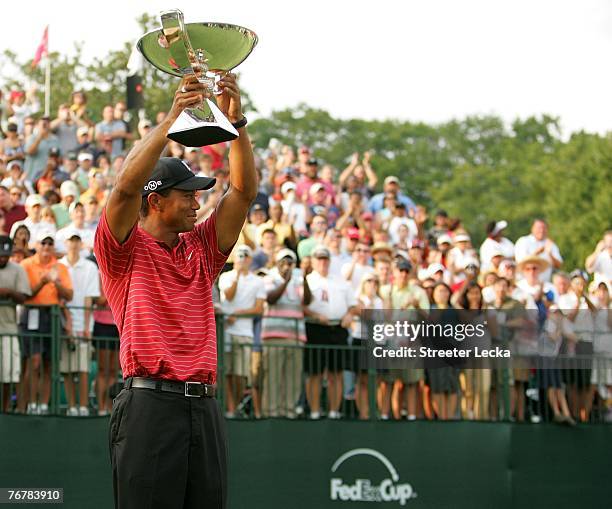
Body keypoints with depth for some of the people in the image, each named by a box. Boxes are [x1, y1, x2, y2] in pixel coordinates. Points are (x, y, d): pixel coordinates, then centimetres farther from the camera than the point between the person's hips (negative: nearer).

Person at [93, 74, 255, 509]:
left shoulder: (200, 250, 18)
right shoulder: (125, 250, 4)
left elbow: (244, 191, 12)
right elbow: (127, 187, -13)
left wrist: (236, 121, 1)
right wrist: (172, 118, -15)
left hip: (204, 405, 6)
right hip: (150, 403, -5)